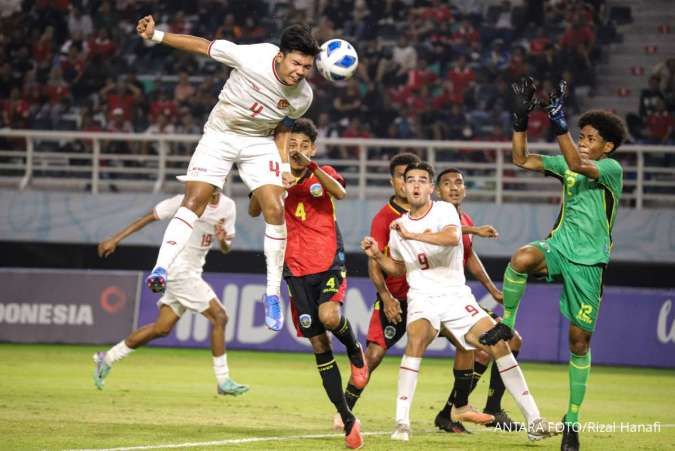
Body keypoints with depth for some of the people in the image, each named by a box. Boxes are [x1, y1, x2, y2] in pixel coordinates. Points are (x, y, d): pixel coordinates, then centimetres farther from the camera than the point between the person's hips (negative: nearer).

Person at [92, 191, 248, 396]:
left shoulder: (228, 206, 6)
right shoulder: (187, 201, -13)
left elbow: (225, 249, 11)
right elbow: (150, 217, -8)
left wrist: (223, 240, -14)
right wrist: (115, 239, -10)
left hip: (192, 271, 8)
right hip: (178, 269, -8)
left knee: (162, 328, 11)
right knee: (219, 317, -13)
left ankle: (108, 358, 23)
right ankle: (223, 381, -7)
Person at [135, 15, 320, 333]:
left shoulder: (302, 96, -15)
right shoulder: (251, 57, -27)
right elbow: (202, 46, -13)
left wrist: (286, 166, -3)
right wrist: (156, 35, -13)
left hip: (260, 142, 2)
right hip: (220, 136, -2)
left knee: (275, 210, -12)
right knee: (194, 200, -18)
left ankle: (272, 294, -2)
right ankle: (161, 268, -24)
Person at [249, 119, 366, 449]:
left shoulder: (323, 174, 4)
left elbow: (340, 192, -19)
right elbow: (254, 211, -5)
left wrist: (309, 166, -32)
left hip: (330, 264, -2)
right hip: (297, 270, 2)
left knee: (329, 316, -31)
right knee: (318, 345, -1)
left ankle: (355, 350, 5)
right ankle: (347, 420, 6)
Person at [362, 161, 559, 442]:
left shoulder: (444, 211, -5)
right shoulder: (398, 226, 8)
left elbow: (453, 237, -29)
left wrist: (412, 235, -31)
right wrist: (377, 255, 6)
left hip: (456, 295, -1)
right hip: (422, 297, 1)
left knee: (497, 343, -12)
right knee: (417, 337, -30)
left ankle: (533, 421, -5)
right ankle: (402, 423, -30)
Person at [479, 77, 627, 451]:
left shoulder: (612, 168, -6)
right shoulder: (568, 163, 11)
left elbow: (579, 164, -26)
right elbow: (522, 160, 11)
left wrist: (559, 123, -33)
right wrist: (521, 117, 1)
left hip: (587, 261, -4)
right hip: (558, 246, 4)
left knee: (580, 341, 0)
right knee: (522, 258, -34)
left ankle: (572, 419, 11)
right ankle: (506, 323, -13)